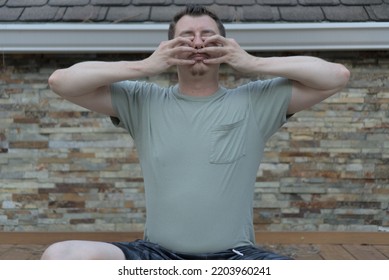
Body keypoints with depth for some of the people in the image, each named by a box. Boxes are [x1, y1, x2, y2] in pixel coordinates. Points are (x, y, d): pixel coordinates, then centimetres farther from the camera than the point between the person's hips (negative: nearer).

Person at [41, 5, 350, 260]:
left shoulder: (256, 101, 4)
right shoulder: (142, 102, 5)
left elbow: (337, 76, 0)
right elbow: (61, 81, -1)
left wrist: (255, 63, -6)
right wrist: (144, 67, -7)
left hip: (234, 257, 0)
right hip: (157, 255, 1)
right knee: (60, 256, -24)